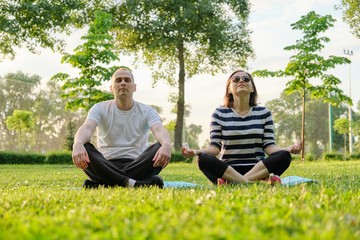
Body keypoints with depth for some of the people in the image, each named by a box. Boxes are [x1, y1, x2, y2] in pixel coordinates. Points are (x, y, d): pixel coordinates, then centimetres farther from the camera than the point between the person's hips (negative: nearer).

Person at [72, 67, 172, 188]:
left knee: (161, 149, -30)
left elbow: (159, 130, -16)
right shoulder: (100, 109, 4)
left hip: (137, 166, 0)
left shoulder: (147, 111, 5)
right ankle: (134, 184, -40)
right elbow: (87, 128, -16)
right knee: (83, 149, -29)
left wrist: (166, 145, -42)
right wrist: (78, 143, -42)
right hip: (107, 166, 0)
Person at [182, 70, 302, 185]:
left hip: (258, 169, 2)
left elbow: (269, 146, 4)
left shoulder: (263, 113, 10)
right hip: (228, 170, -1)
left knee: (284, 157, -27)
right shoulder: (220, 113, 7)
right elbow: (215, 147, 0)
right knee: (204, 159, -30)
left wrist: (289, 149, -18)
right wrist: (196, 152, -22)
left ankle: (232, 182, -35)